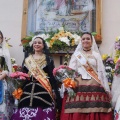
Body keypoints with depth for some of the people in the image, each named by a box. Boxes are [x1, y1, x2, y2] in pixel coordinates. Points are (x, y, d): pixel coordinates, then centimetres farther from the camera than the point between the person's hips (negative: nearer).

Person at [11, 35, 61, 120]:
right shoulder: (27, 60, 15)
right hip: (29, 91, 3)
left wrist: (54, 91, -5)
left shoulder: (48, 60, 7)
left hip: (44, 91, -2)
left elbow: (52, 76, 2)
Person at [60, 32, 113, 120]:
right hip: (78, 87, 0)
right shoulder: (76, 55, 12)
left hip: (94, 87, 0)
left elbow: (101, 72, 9)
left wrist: (107, 89, 5)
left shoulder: (96, 55, 13)